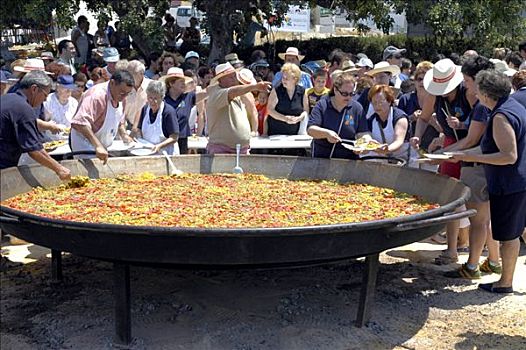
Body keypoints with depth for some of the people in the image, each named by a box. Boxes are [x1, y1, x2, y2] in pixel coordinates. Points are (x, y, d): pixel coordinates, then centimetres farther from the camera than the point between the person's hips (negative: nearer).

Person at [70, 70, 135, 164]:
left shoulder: (119, 97, 3)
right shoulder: (97, 95, -25)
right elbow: (80, 122, -38)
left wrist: (124, 135, 1)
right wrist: (98, 146, -44)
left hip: (103, 148, 8)